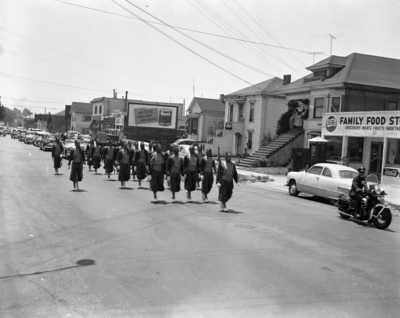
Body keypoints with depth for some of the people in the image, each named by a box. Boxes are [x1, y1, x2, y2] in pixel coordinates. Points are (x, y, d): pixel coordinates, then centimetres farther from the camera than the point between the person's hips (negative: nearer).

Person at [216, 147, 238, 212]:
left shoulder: (233, 165, 6)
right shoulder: (221, 164, -8)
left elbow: (235, 174, 11)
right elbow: (218, 173, -9)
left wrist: (237, 181, 7)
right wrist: (218, 182, -15)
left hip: (230, 182, 5)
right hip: (223, 181, -5)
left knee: (229, 194, 8)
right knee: (223, 193, -3)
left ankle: (222, 204, 32)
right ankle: (224, 207, 11)